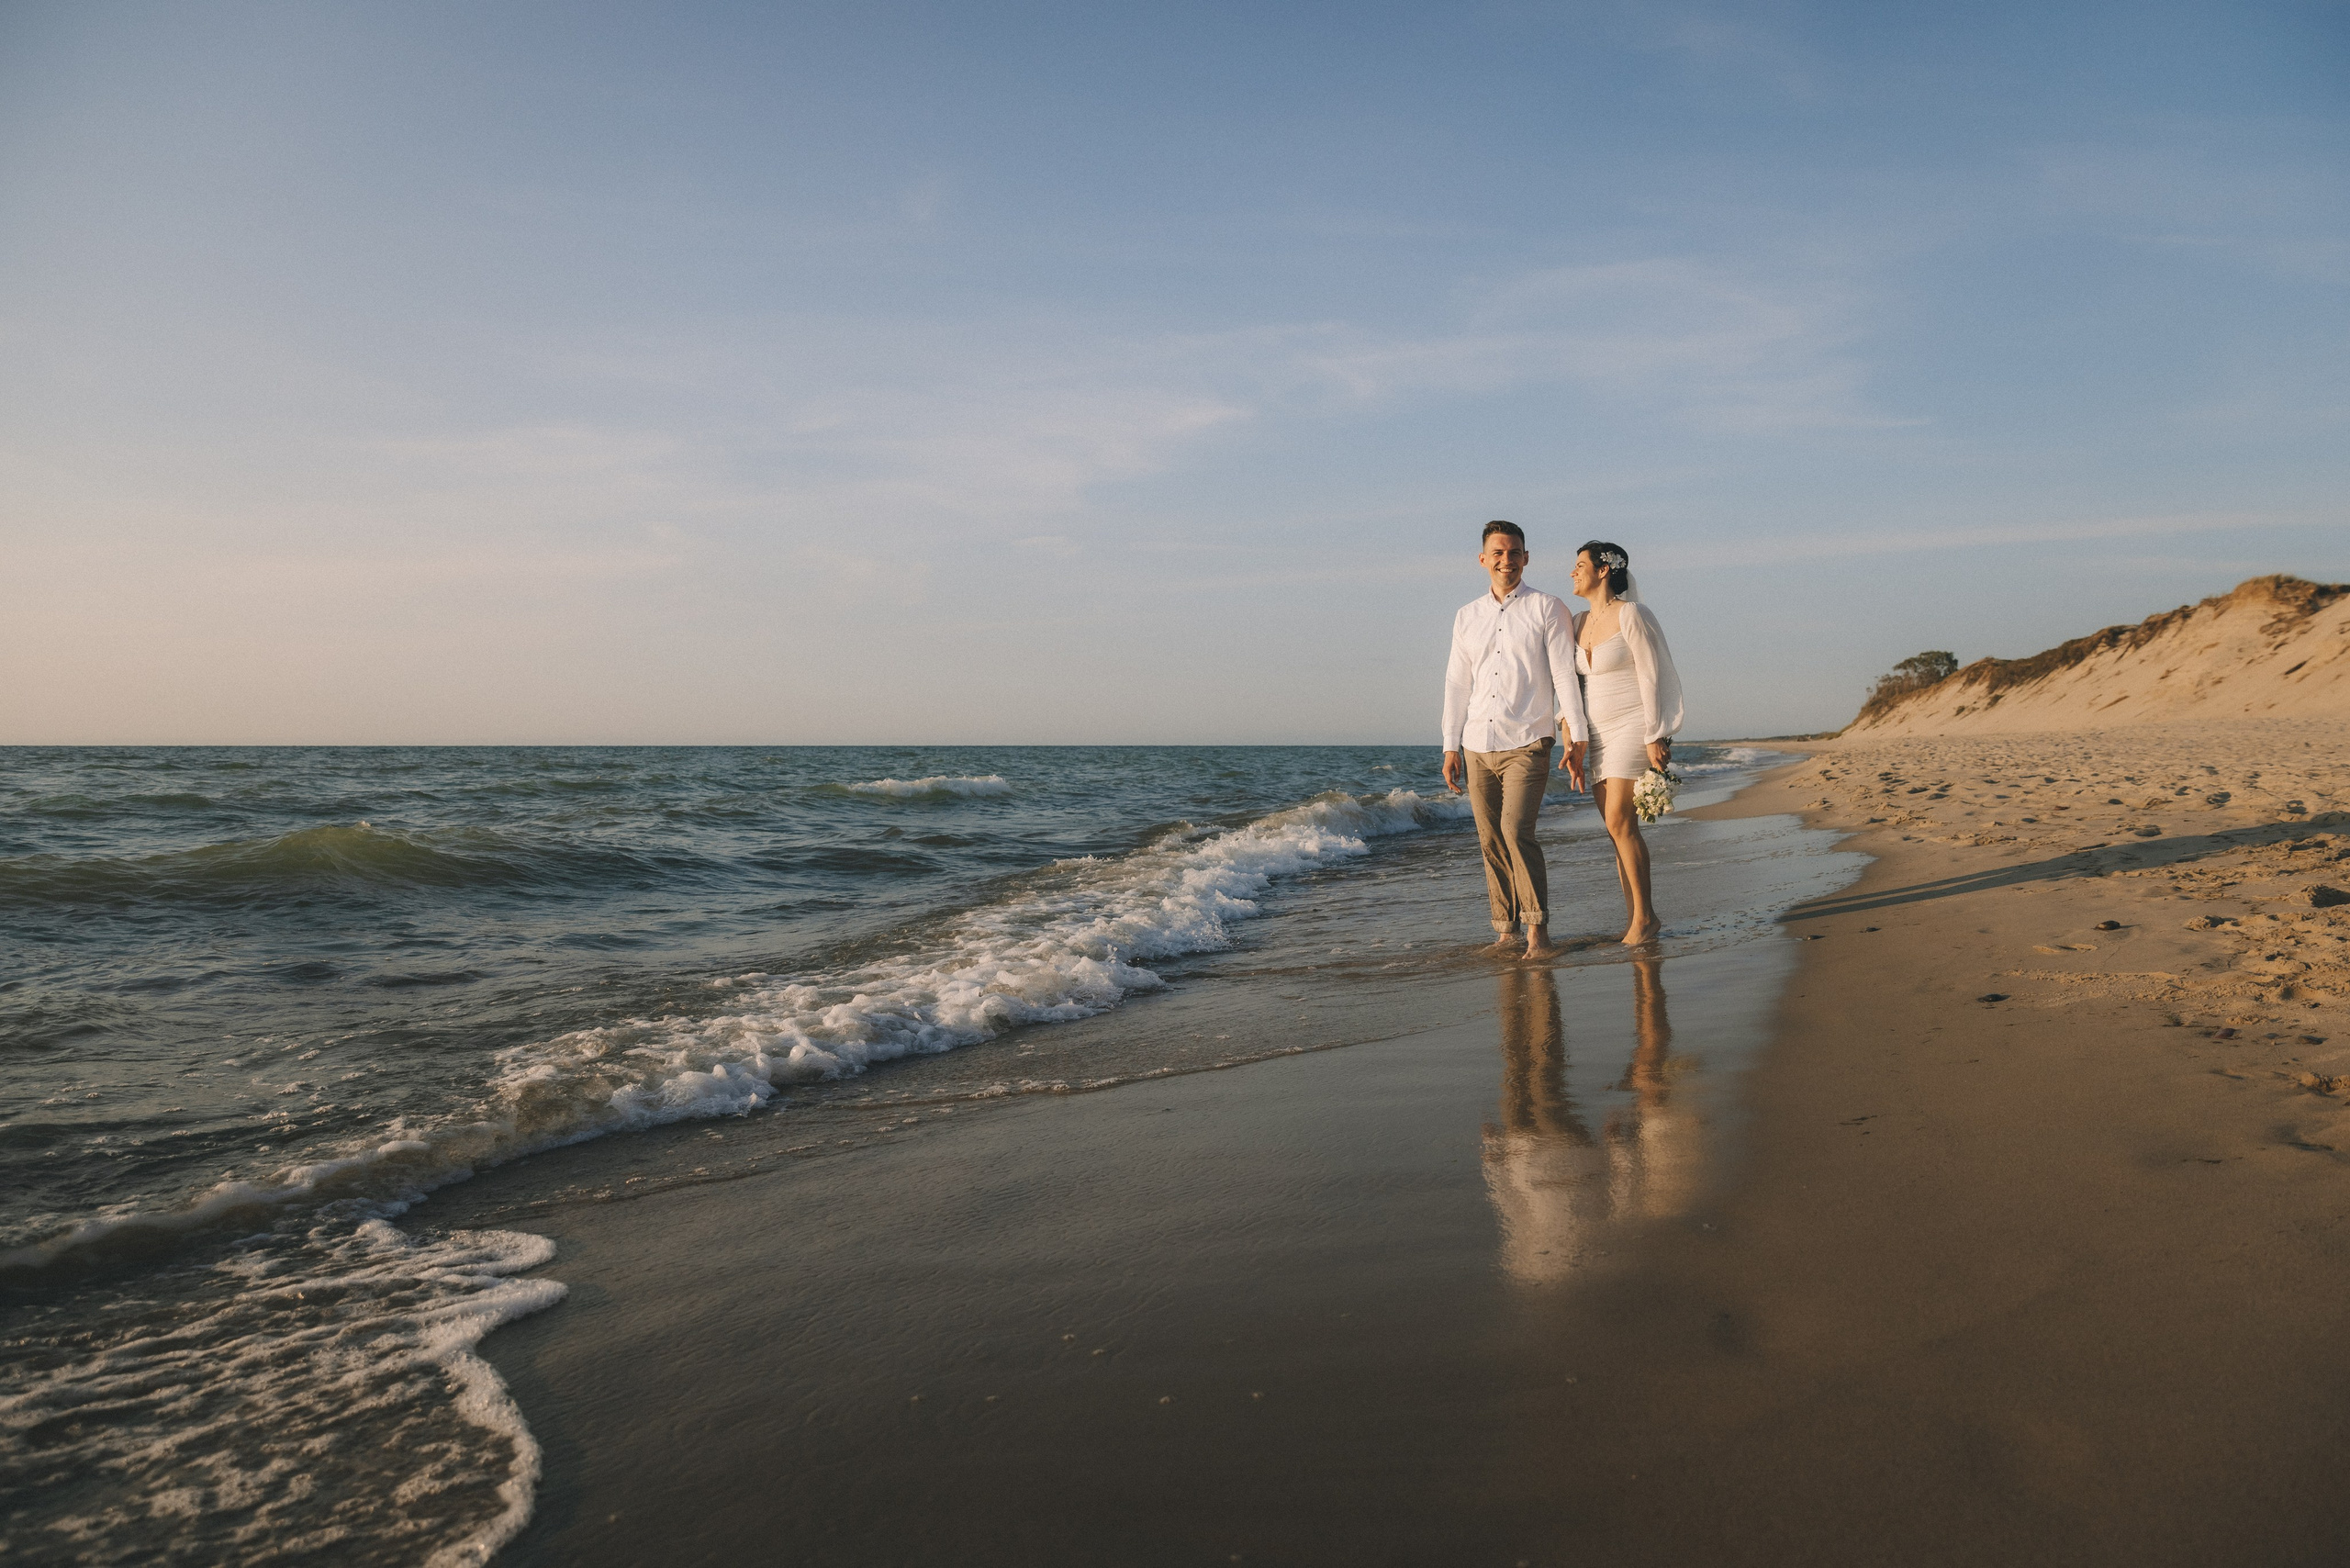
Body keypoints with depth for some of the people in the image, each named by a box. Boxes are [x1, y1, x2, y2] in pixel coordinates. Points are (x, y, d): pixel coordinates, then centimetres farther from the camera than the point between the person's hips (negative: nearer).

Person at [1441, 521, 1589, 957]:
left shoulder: (1547, 609, 3)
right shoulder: (1466, 617, 15)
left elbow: (1565, 677, -1)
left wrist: (1575, 741, -7)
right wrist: (1451, 747, 11)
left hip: (1526, 744, -4)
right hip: (1477, 748, 5)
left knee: (1516, 831, -18)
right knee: (1491, 842, 4)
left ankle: (1537, 929, -12)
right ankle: (1505, 929, 12)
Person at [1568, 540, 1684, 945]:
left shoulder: (1632, 615, -8)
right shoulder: (1581, 623, 14)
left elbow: (1651, 677, -12)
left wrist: (1655, 736, -17)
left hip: (1633, 727, -8)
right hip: (1600, 736, 8)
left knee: (1620, 822, -14)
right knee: (1617, 827, 4)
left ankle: (1645, 916, -8)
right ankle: (1636, 916, 8)